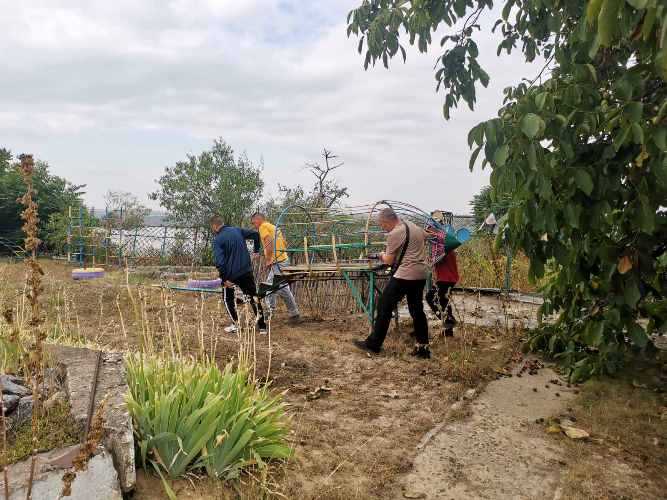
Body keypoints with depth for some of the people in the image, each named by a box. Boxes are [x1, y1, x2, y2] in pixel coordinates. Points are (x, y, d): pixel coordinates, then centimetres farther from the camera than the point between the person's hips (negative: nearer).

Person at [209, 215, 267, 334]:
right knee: (253, 297, 11)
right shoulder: (237, 230, 4)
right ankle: (262, 326, 11)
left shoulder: (217, 240, -12)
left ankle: (235, 325, 18)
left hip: (231, 273, -4)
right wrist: (256, 250, 25)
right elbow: (255, 234, 14)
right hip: (247, 271, 5)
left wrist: (225, 278, -15)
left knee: (228, 298, 19)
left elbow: (219, 262, -21)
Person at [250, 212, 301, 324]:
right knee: (270, 284, 20)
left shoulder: (263, 227, -7)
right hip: (282, 259, 10)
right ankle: (270, 309, 28)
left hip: (278, 262, -10)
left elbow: (269, 243, -22)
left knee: (283, 289, -6)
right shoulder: (273, 227, 22)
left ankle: (295, 314, -1)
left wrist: (268, 260, -15)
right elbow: (285, 243, 22)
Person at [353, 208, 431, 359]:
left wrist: (382, 255, 11)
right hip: (421, 275, 8)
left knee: (384, 308, 1)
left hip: (404, 275, -8)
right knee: (417, 310, 14)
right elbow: (425, 236, 34)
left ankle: (373, 344, 6)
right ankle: (423, 347, 15)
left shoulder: (394, 234, -14)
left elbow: (389, 260, -9)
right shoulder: (415, 227, 12)